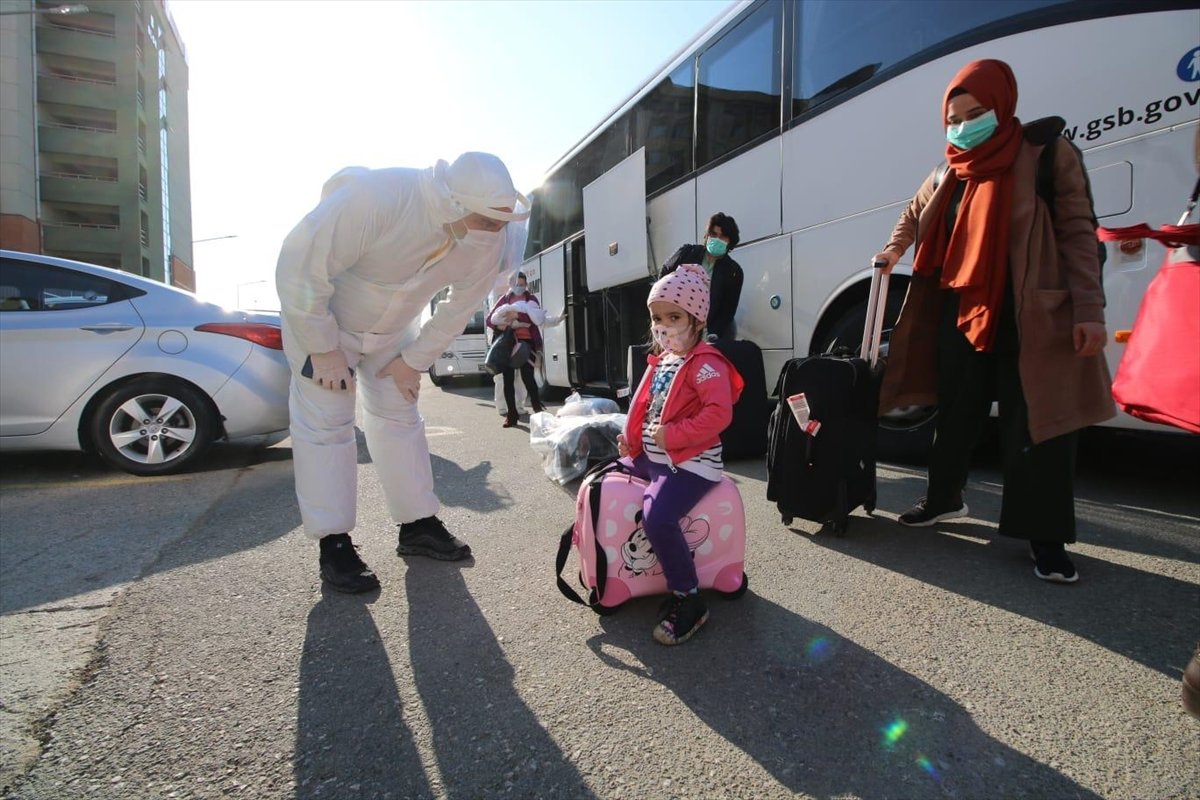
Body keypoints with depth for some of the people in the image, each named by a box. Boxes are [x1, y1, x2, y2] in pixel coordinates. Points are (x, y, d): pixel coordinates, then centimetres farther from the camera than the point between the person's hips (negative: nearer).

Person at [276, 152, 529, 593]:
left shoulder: (489, 242, -21)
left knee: (400, 419, 6)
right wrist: (323, 348, -23)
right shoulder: (374, 197, -38)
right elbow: (300, 267, -30)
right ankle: (334, 544, 3)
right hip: (320, 317, -4)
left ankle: (418, 525, 17)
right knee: (325, 423, -7)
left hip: (391, 331, 5)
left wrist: (415, 360, -4)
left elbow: (460, 308, -6)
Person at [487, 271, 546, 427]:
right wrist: (498, 325, -11)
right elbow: (490, 319, 10)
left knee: (527, 377, -12)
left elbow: (538, 318, -9)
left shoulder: (531, 299, 10)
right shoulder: (504, 299, 16)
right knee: (507, 379, 2)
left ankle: (538, 410, -1)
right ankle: (511, 414, 8)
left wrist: (517, 315, -20)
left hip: (526, 342, -3)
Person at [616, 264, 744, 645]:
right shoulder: (660, 362, 14)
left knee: (657, 517, -30)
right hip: (650, 456, 10)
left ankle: (689, 601, -10)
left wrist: (672, 434, -25)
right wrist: (630, 437, 7)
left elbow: (719, 413, -27)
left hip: (690, 462, -10)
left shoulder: (706, 364, -14)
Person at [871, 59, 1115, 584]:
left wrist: (1089, 310, -13)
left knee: (1036, 425, -2)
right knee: (955, 415, 14)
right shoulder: (950, 172, 12)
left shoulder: (1045, 153, -2)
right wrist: (894, 250, 13)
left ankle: (1046, 539, 10)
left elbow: (1078, 233, -6)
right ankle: (943, 498, 33)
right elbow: (914, 215, 32)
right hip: (959, 315, 5)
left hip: (1030, 318, -5)